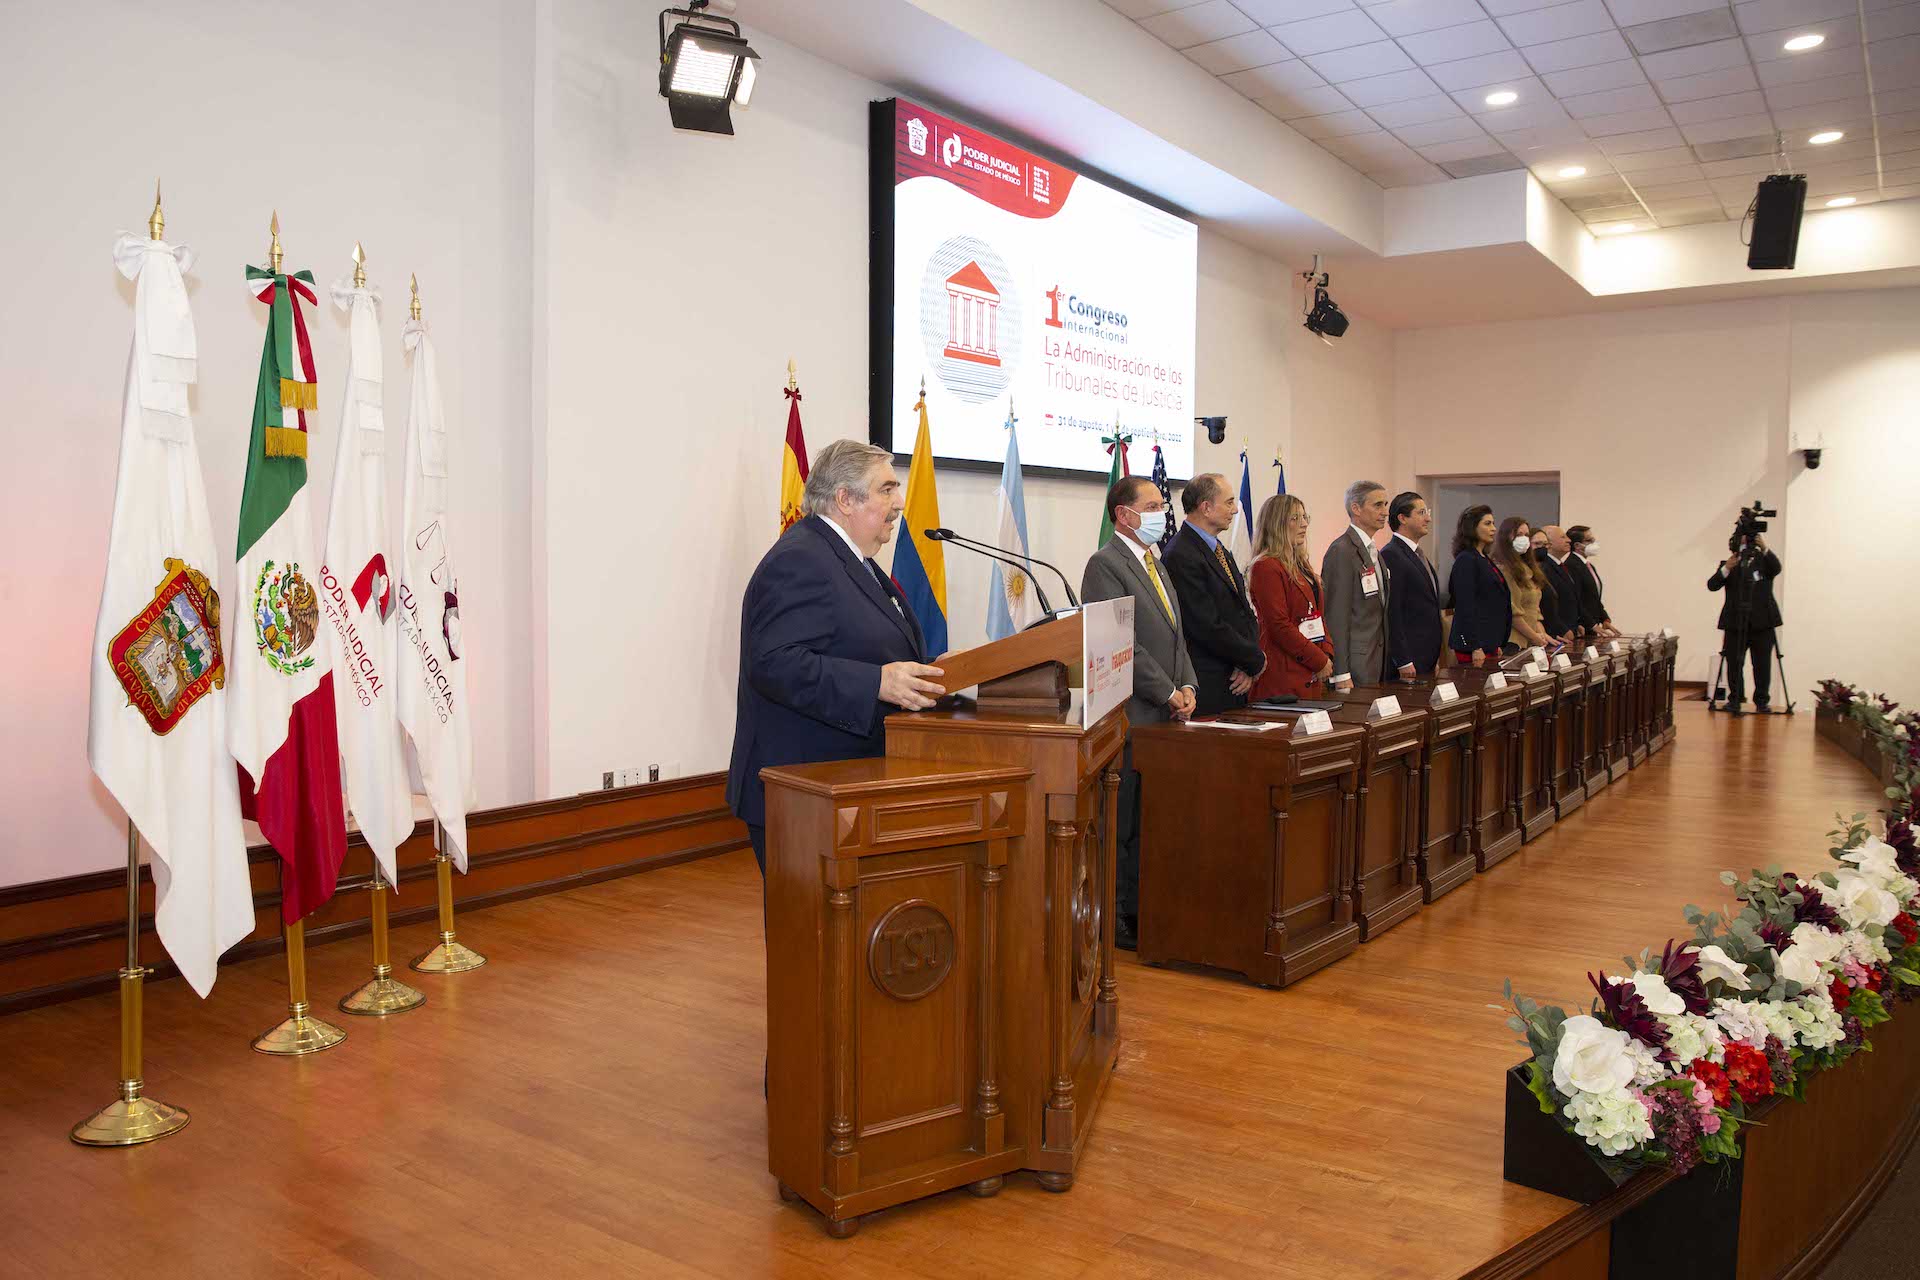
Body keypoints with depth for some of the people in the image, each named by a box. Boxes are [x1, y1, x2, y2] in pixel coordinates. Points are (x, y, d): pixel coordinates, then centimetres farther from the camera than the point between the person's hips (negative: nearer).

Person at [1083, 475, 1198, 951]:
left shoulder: (1155, 563, 20)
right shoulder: (1106, 565, -9)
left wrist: (1187, 685, 5)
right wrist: (1169, 693, -12)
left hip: (1164, 716, 8)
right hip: (1130, 716, -8)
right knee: (1122, 822, -2)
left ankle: (1140, 912, 17)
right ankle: (1115, 917, 7)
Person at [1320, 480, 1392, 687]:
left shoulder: (1374, 552, 18)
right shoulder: (1342, 551, -13)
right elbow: (1336, 616, -17)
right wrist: (1341, 674, -20)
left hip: (1377, 657, 9)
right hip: (1355, 661, -9)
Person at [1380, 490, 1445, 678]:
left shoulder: (1418, 554, 18)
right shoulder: (1391, 555, -14)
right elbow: (1392, 612, -19)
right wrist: (1403, 662, -21)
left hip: (1427, 656, 9)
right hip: (1409, 658, -9)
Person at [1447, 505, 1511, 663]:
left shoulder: (1484, 560, 18)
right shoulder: (1466, 560, -10)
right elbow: (1465, 607, -16)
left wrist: (1496, 644, 20)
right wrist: (1475, 648, -20)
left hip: (1489, 643, 9)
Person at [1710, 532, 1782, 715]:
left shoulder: (1764, 561, 9)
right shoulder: (1728, 565, 9)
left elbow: (1776, 568, -14)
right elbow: (1712, 585, -5)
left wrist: (1764, 549, -26)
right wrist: (1726, 569, -20)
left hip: (1762, 623, 0)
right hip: (1735, 623, 0)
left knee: (1762, 665, 3)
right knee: (1734, 664, -1)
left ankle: (1761, 701, 14)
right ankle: (1735, 699, 10)